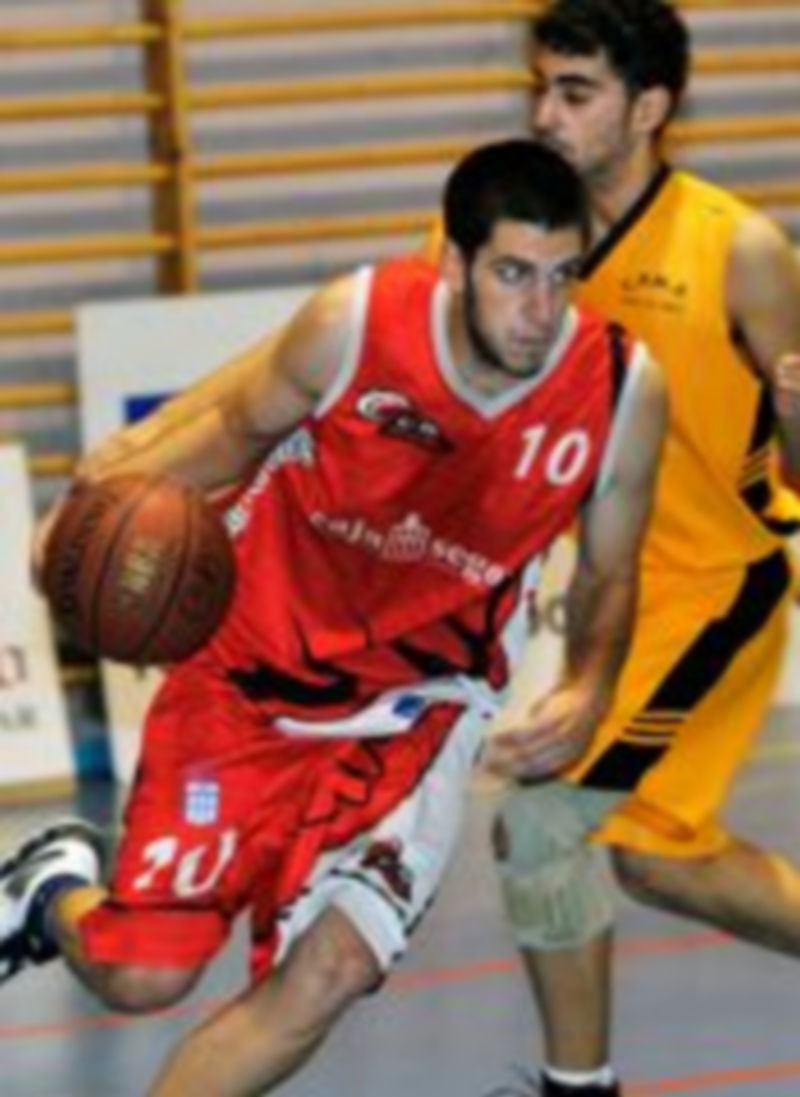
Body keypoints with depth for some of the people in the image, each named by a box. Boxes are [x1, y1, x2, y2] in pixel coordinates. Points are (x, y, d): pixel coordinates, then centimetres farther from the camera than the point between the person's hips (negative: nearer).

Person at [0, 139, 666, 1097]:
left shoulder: (623, 388, -15)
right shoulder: (359, 321, -20)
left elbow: (608, 571, 3)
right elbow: (241, 423, 1)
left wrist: (588, 688, -16)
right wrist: (121, 489, -17)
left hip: (416, 710, 2)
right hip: (258, 668, -1)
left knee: (332, 971, -16)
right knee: (141, 974, -2)